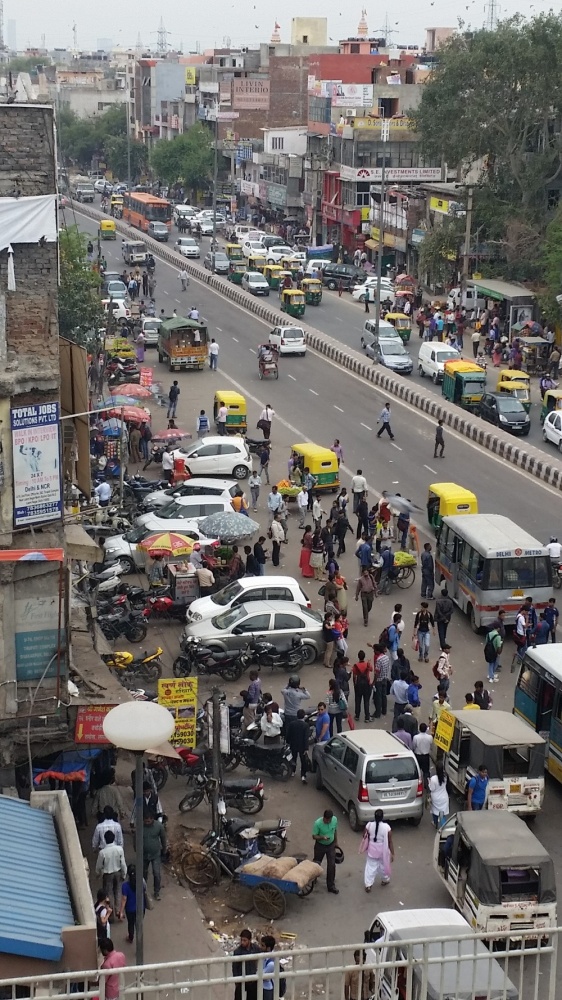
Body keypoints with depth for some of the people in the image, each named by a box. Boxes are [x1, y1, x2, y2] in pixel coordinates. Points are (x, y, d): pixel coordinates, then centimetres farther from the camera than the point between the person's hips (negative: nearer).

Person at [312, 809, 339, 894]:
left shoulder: (335, 820, -17)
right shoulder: (318, 823, -29)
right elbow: (314, 836, -19)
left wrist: (336, 842, 13)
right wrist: (322, 837, -38)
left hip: (331, 845, 2)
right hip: (320, 845, -2)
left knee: (332, 865, 0)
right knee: (316, 864, 14)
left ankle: (331, 886, 12)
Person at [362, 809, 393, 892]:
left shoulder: (369, 825, -16)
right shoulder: (386, 827, -21)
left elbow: (365, 837, -3)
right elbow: (390, 842, -14)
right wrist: (392, 853, -5)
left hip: (372, 850, 1)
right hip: (383, 851, -1)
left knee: (370, 867, 12)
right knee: (383, 866, 22)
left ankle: (368, 885, 12)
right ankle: (385, 880, 42)